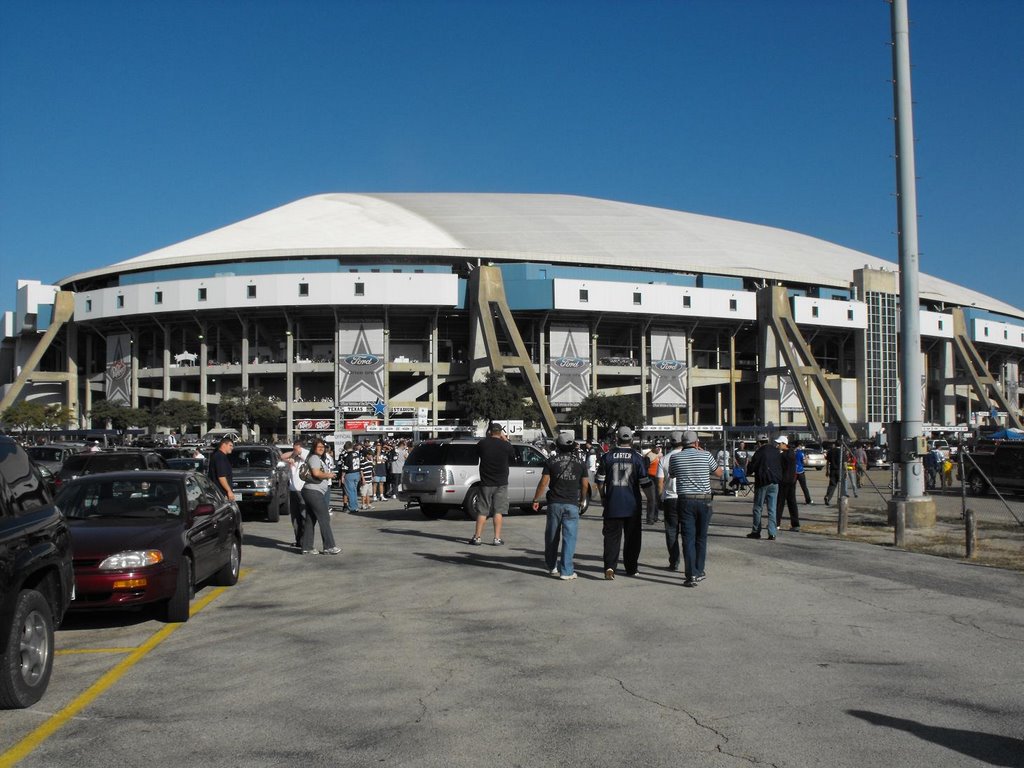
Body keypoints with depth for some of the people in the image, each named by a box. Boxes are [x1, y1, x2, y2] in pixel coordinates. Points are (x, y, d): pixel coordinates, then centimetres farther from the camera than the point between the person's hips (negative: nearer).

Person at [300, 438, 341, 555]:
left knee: (310, 521, 10)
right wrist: (328, 475, -8)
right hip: (314, 492, -10)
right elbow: (316, 473, -23)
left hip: (309, 492, 10)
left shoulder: (317, 458, 21)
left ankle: (306, 547, 11)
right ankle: (329, 546, -4)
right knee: (324, 519, -6)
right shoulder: (314, 458, -10)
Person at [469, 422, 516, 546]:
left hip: (485, 483, 0)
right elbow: (513, 458, 7)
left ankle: (477, 537, 7)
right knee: (498, 511, 5)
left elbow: (477, 455, 13)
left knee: (482, 511, 6)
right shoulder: (506, 445, -8)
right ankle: (497, 538, 4)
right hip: (501, 484, 0)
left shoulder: (482, 444, -7)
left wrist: (488, 438, 16)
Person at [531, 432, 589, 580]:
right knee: (569, 537, 0)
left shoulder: (551, 461, -1)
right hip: (572, 504, 0)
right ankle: (566, 571, -4)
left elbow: (544, 482, -3)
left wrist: (536, 499, 6)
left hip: (555, 503, 1)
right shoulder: (580, 462, 2)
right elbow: (585, 485, 4)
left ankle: (551, 565, 27)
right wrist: (581, 501, 19)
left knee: (552, 536, 15)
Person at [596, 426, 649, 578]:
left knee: (612, 536, 2)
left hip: (612, 503, 0)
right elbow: (644, 482, -2)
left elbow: (600, 480, 5)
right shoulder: (637, 457, -3)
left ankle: (610, 566, -15)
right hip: (632, 504, 0)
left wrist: (603, 497, 19)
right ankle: (631, 568, 17)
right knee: (632, 537, 12)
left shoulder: (607, 457, 0)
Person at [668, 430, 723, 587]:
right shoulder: (705, 456, -1)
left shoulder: (675, 457, 1)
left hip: (685, 500, 0)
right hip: (704, 500, 1)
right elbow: (719, 473, 14)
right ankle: (699, 572, 19)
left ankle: (691, 575, -8)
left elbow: (672, 475, 18)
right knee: (701, 537, 13)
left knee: (688, 538, -1)